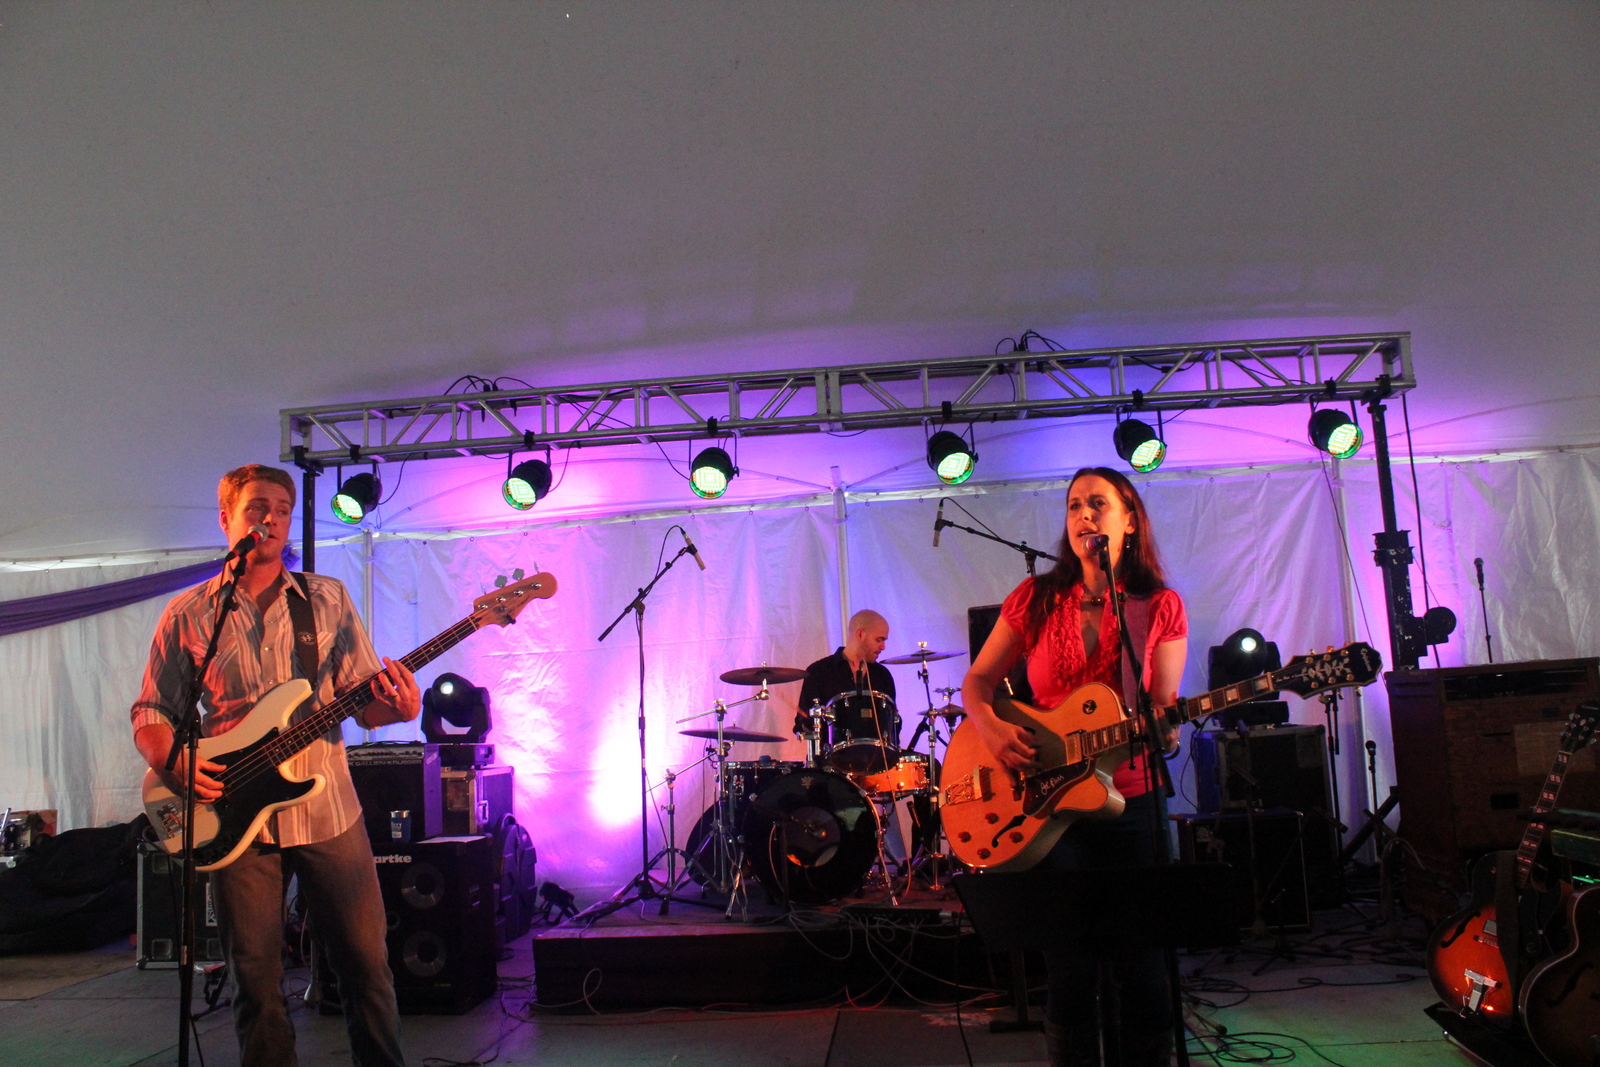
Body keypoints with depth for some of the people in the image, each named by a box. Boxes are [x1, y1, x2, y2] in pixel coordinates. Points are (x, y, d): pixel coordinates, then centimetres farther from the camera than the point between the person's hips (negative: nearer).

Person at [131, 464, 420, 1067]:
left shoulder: (327, 599, 6)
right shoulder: (188, 615, 5)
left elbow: (363, 698, 4)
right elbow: (150, 713, 8)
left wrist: (397, 708, -18)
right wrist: (175, 764, -11)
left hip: (327, 809, 0)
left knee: (366, 960, 4)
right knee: (257, 978, 8)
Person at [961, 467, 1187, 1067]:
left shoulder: (1160, 608, 0)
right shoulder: (1036, 599, 2)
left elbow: (1164, 715, -1)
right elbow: (976, 682, 5)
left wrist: (1164, 731, -23)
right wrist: (992, 728, -15)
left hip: (1130, 802, 0)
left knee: (1142, 967, 8)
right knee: (1070, 972, 6)